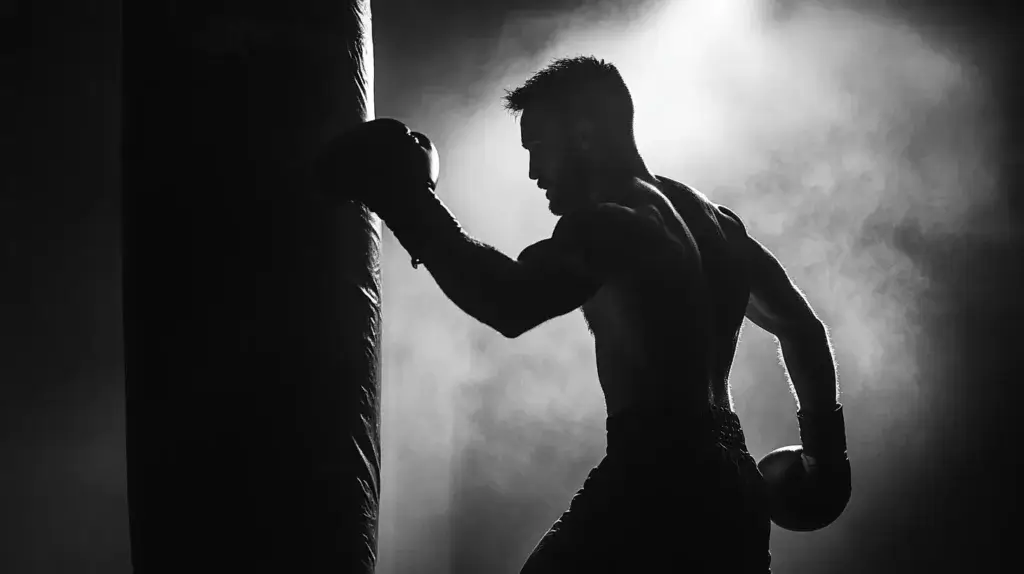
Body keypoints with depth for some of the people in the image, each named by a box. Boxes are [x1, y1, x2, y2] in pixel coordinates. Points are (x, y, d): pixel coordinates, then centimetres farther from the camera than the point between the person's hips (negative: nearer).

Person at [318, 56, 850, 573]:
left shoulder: (610, 222, -11)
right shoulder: (716, 221, 18)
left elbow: (511, 305, -29)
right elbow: (801, 326, 27)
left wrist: (410, 205, -21)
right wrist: (822, 436, 35)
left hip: (654, 484, -9)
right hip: (733, 491, 9)